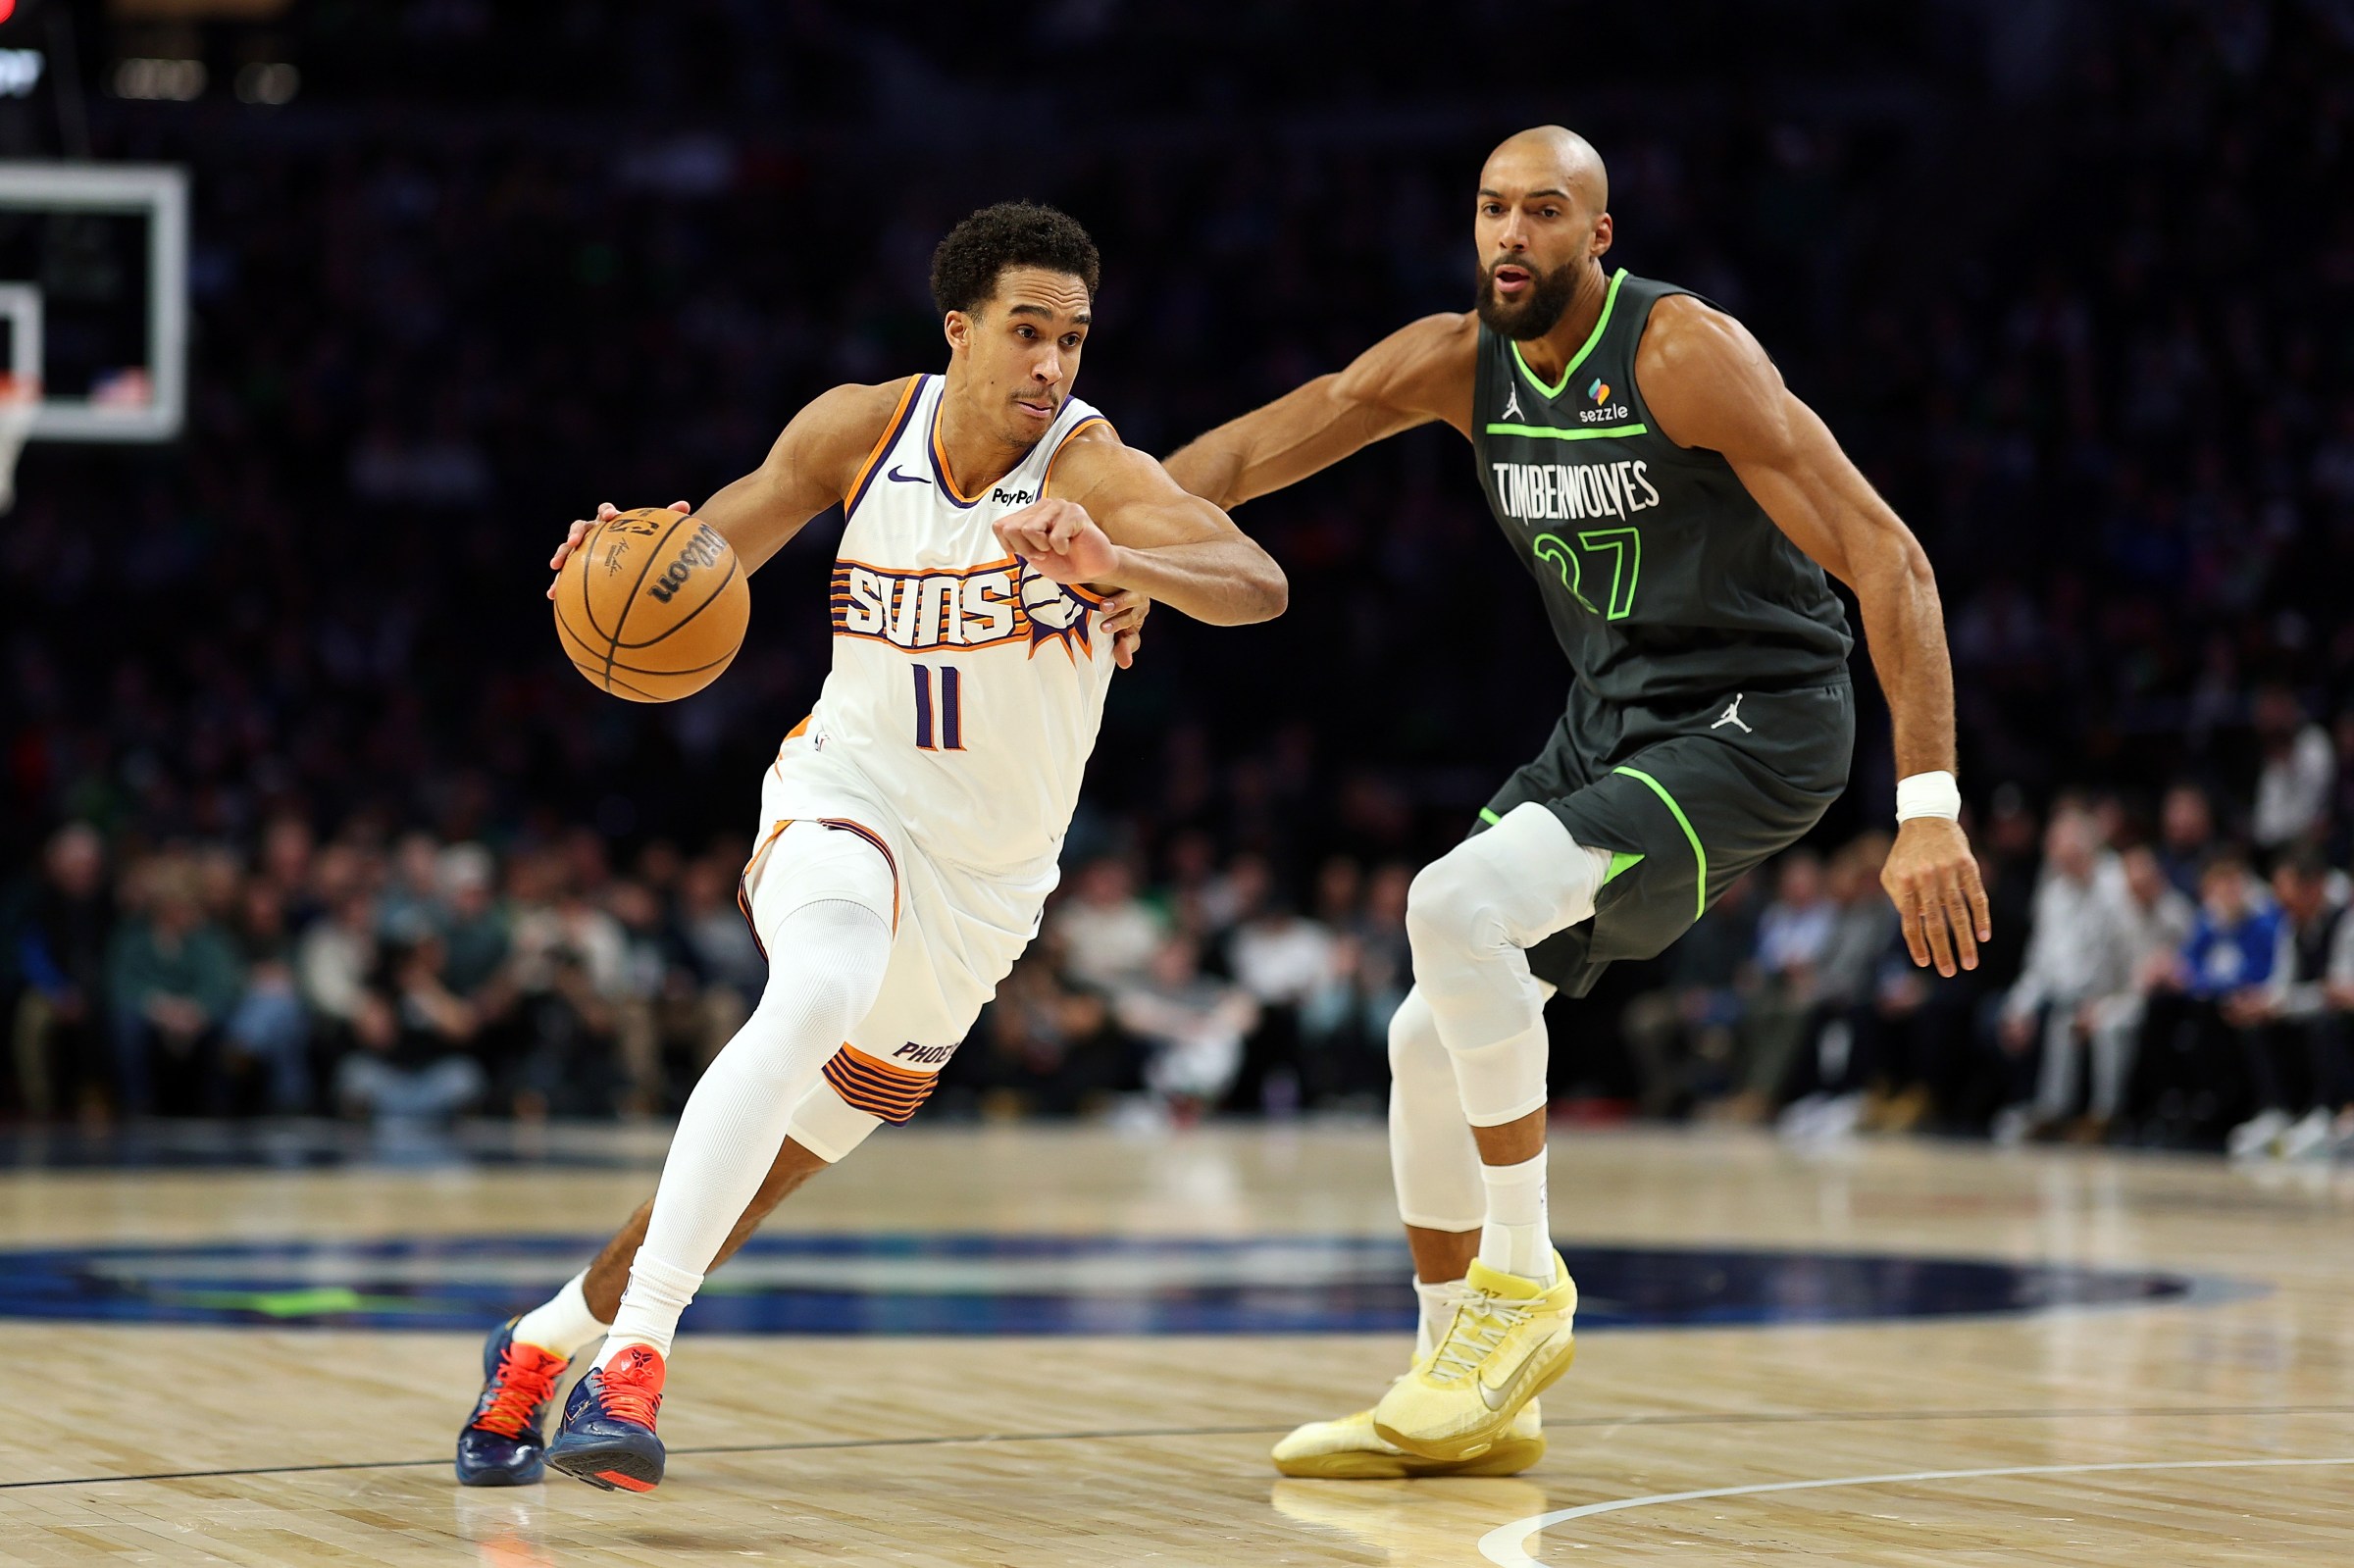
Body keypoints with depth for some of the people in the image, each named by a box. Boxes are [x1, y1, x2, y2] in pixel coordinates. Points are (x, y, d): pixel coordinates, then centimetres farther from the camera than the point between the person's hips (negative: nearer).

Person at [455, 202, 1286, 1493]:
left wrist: (1117, 563, -55)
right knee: (816, 996, -35)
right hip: (847, 803, -1)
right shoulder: (861, 428, -9)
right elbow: (709, 551, 4)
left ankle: (551, 1338, 35)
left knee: (781, 1156, 11)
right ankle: (634, 1352, -36)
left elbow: (1258, 584, -36)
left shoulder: (1093, 472, -20)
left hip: (982, 883, 1)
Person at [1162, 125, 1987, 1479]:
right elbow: (1249, 452, 0)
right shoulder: (1460, 362, 0)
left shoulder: (1685, 354, -21)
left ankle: (1520, 1286, -11)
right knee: (1431, 1039, 4)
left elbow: (1885, 558, -23)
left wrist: (1930, 808, -29)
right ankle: (1467, 1398, 18)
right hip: (1608, 723, 8)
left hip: (1756, 724, -8)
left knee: (1455, 907, -26)